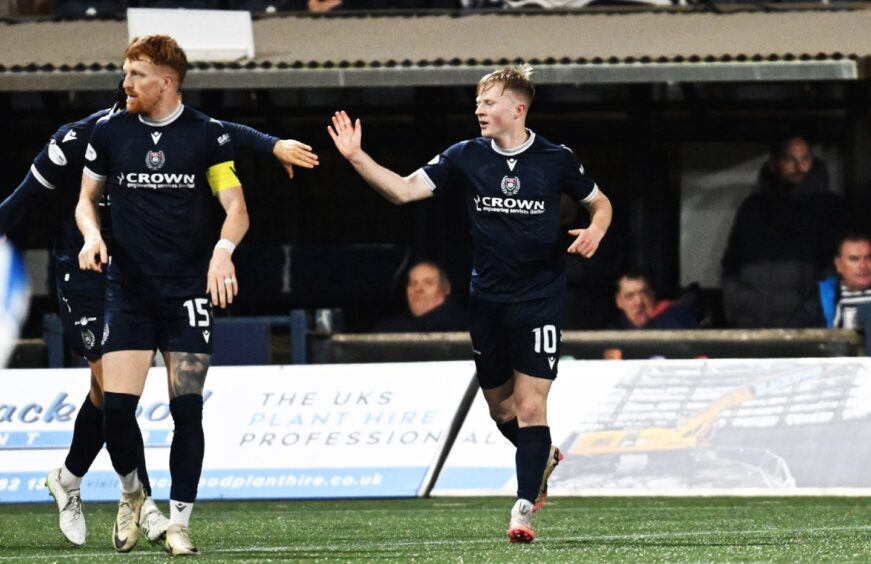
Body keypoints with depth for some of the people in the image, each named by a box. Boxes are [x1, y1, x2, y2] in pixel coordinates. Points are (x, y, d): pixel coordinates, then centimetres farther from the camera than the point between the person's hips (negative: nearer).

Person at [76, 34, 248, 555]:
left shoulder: (207, 135, -2)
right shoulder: (110, 132, 5)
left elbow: (237, 208, -5)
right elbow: (87, 198, 16)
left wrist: (223, 250, -25)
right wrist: (92, 235, -5)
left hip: (190, 292, -2)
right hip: (129, 291, 2)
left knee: (187, 408, -6)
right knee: (116, 405, -9)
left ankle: (179, 522, 4)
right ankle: (131, 491, 19)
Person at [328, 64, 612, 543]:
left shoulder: (555, 160, -4)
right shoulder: (466, 157, 1)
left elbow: (599, 203, 11)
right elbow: (404, 190, -4)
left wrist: (594, 230, -11)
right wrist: (356, 157, -16)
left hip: (539, 302, -3)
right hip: (486, 301, 3)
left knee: (530, 406, -10)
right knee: (500, 406, 13)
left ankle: (524, 509, -7)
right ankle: (544, 458, 42)